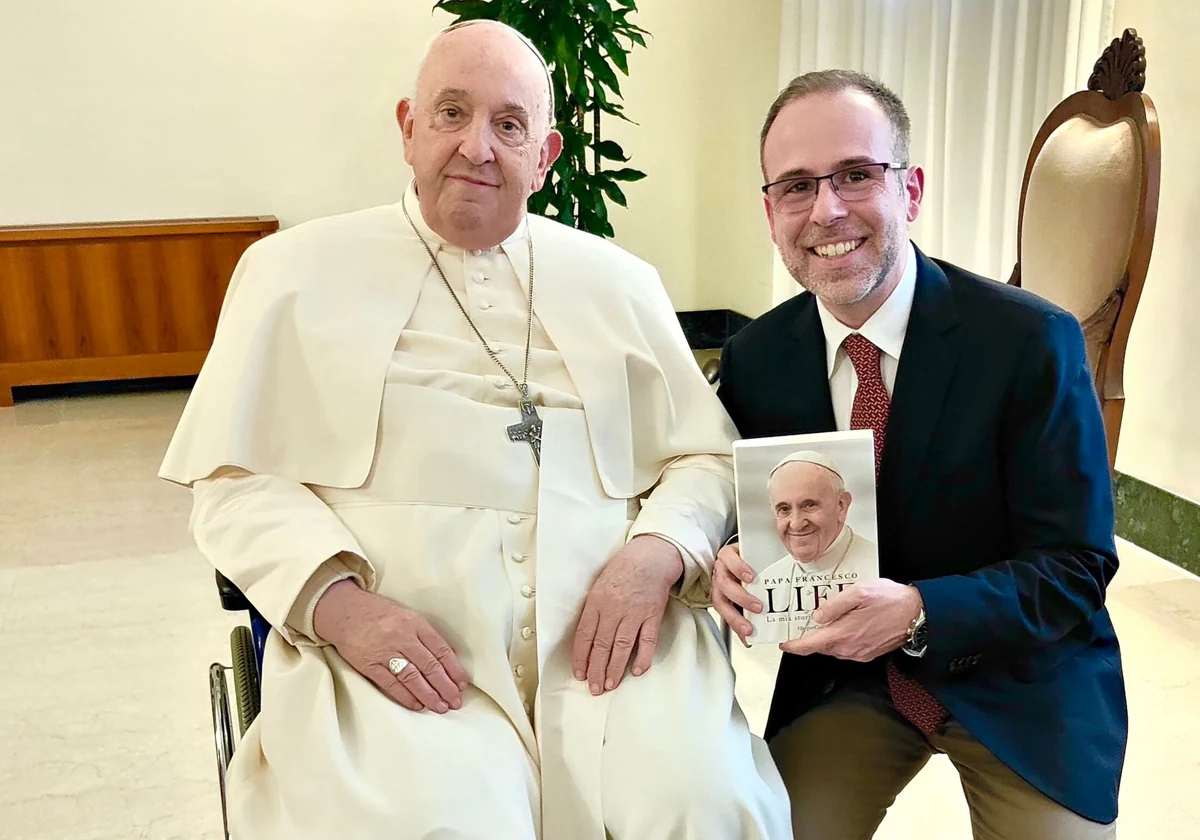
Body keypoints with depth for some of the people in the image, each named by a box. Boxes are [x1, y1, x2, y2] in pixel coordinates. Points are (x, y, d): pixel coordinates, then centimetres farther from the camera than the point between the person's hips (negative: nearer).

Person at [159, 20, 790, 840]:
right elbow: (235, 481, 6)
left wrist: (655, 554, -7)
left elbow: (708, 458, 15)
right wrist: (341, 604, -12)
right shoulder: (296, 271, 9)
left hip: (607, 635, 2)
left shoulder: (620, 281, 15)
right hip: (391, 647, -1)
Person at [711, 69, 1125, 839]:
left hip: (1020, 677, -1)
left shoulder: (1032, 342, -18)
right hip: (843, 669, 2)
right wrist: (732, 565, -22)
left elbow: (1077, 568, -16)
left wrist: (919, 613, -32)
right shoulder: (753, 361, -7)